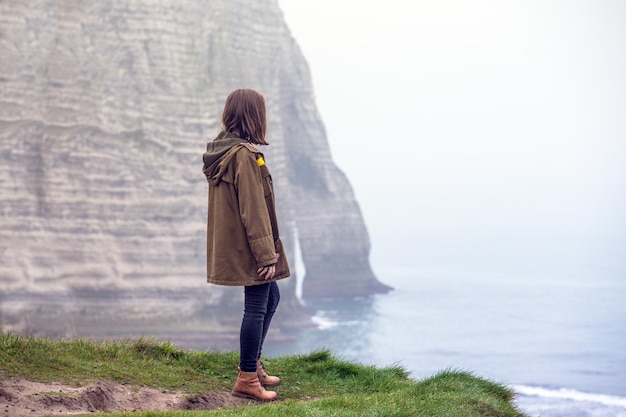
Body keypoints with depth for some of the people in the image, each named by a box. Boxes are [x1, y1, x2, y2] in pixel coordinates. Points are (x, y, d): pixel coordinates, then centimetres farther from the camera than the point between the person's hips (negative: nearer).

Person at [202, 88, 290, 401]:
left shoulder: (220, 150, 10)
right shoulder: (245, 155, -20)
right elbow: (253, 210, -21)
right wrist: (267, 254, -18)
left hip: (231, 244, 10)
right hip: (249, 246, -10)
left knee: (271, 297, 21)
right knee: (257, 308, -1)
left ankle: (253, 365, 28)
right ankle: (247, 379, 8)